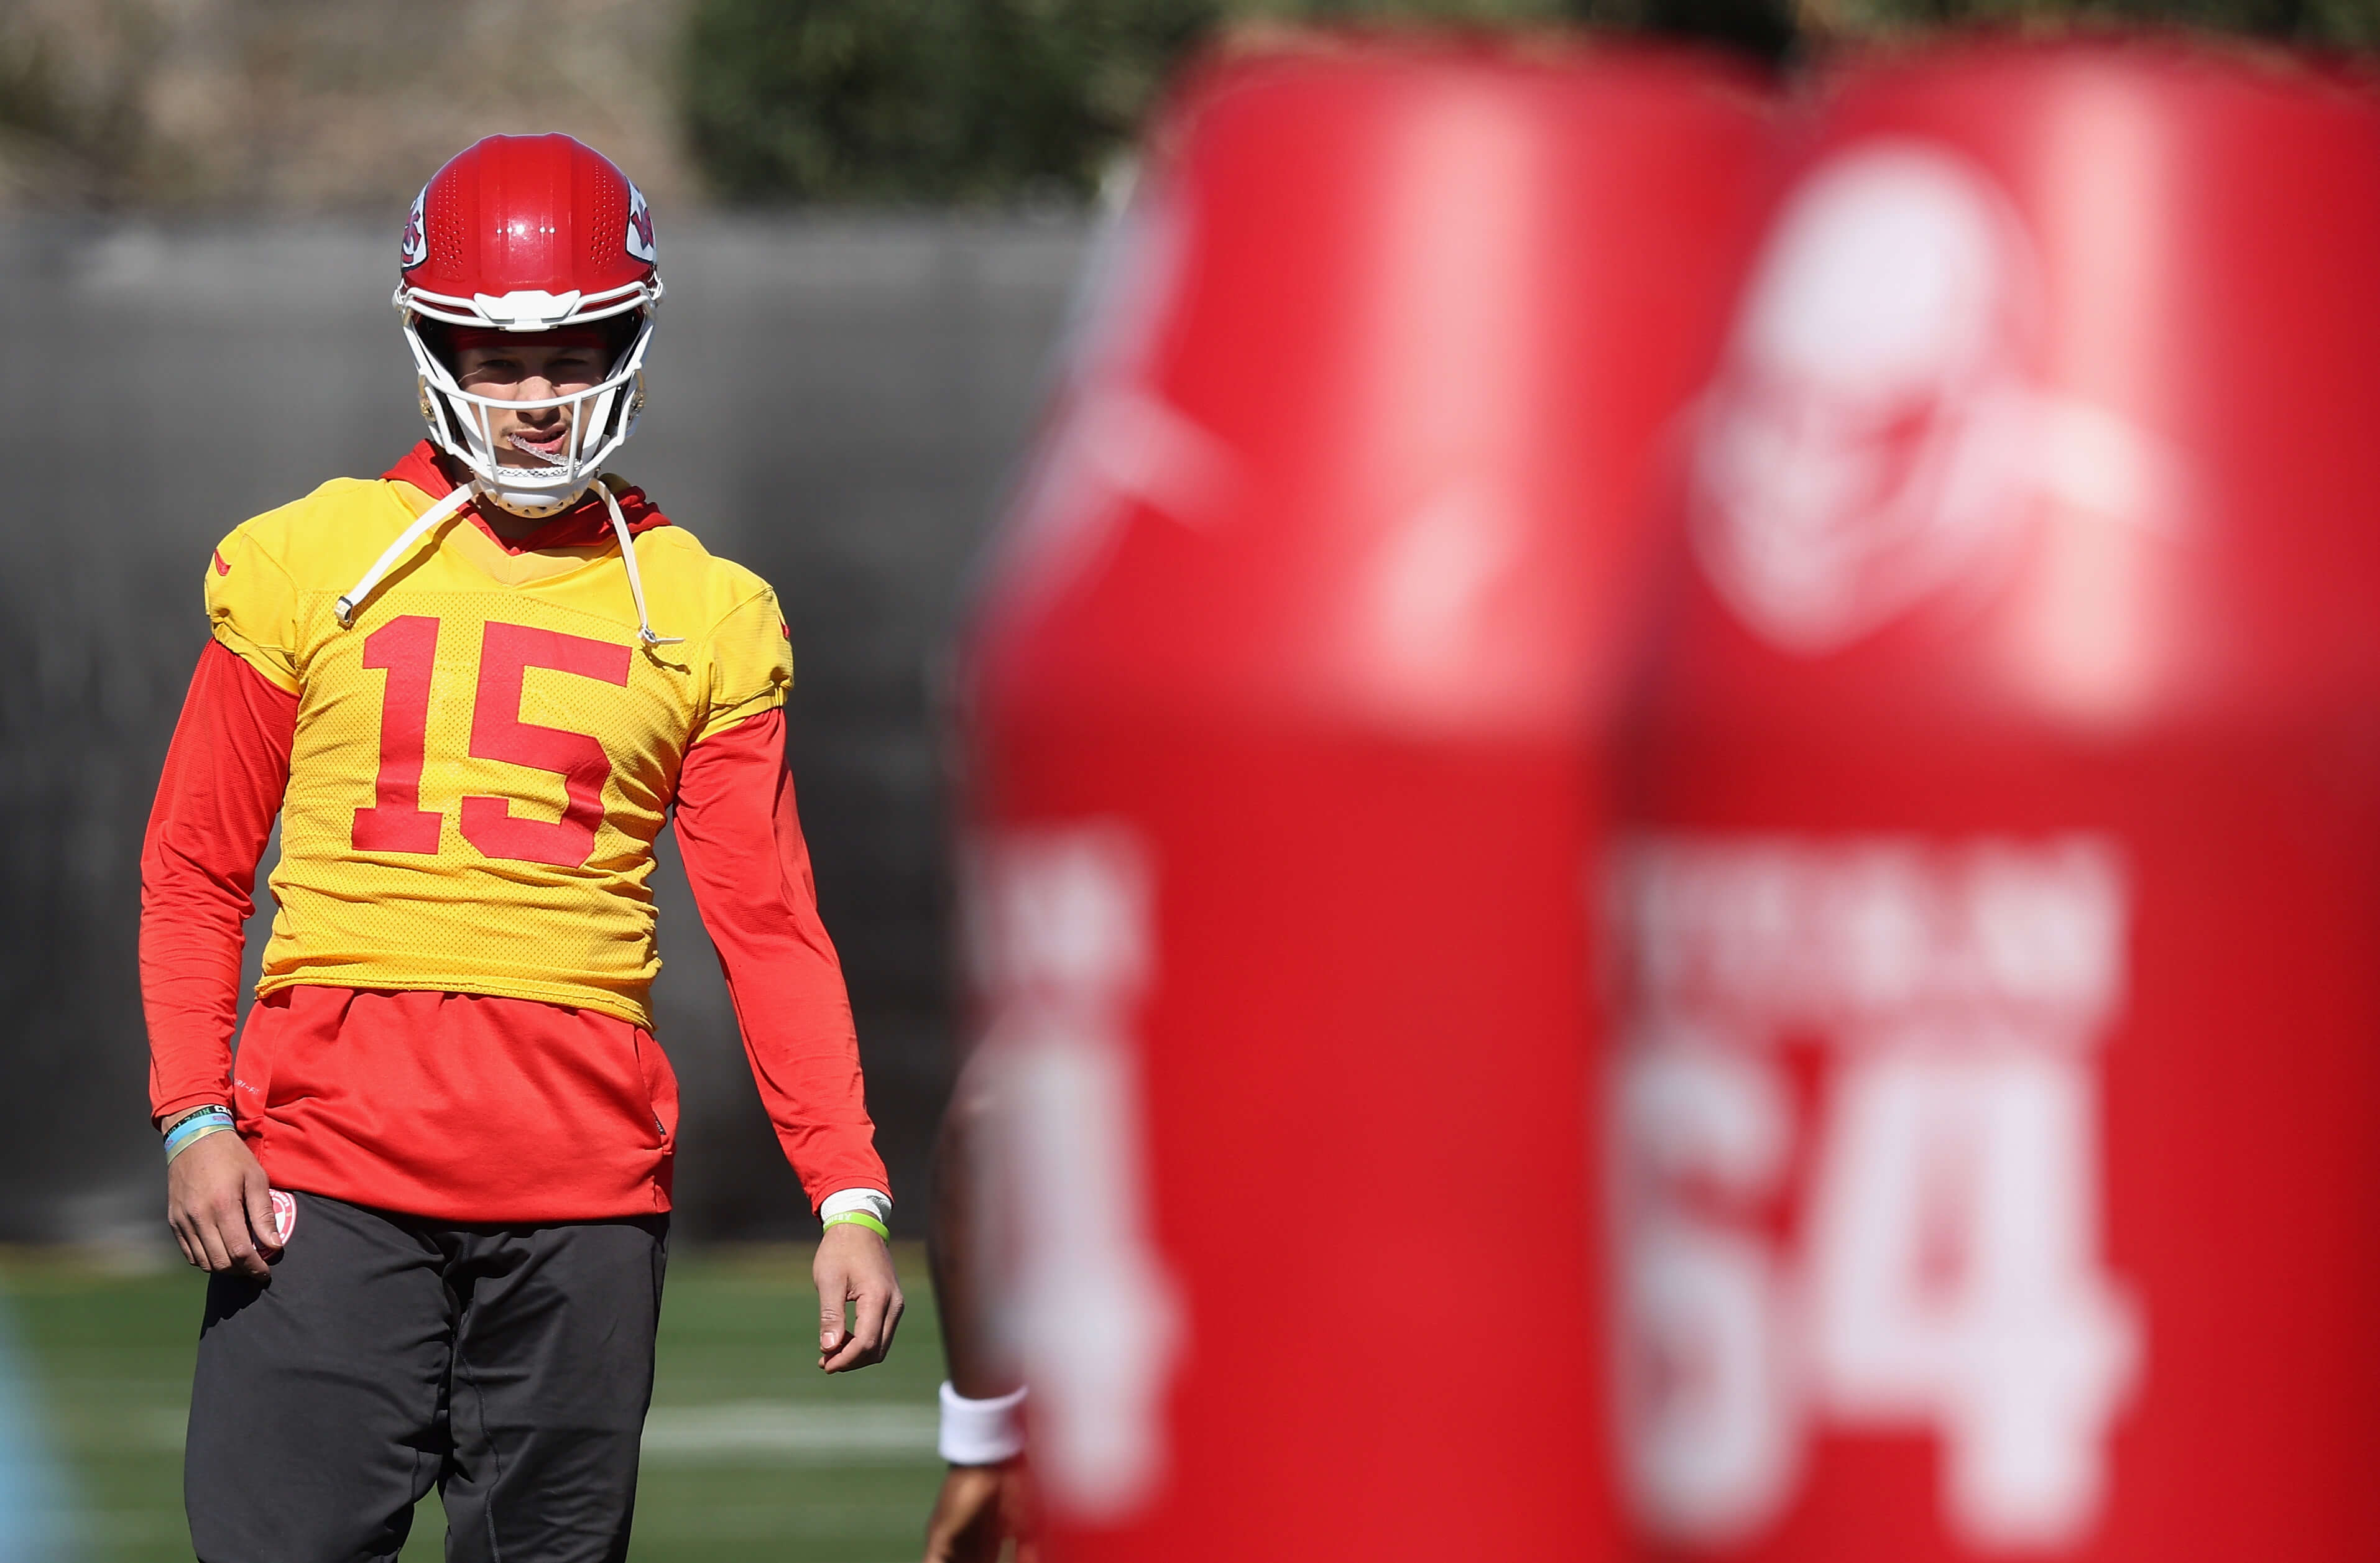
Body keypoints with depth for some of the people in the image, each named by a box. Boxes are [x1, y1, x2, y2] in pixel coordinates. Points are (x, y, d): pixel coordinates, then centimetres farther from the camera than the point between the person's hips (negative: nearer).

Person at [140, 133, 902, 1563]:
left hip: (585, 1180, 1)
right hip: (329, 1157, -1)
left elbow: (771, 924, 9)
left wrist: (850, 1194, 0)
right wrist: (193, 1115, -2)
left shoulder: (704, 618, 10)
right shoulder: (309, 565, 8)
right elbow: (195, 871, 11)